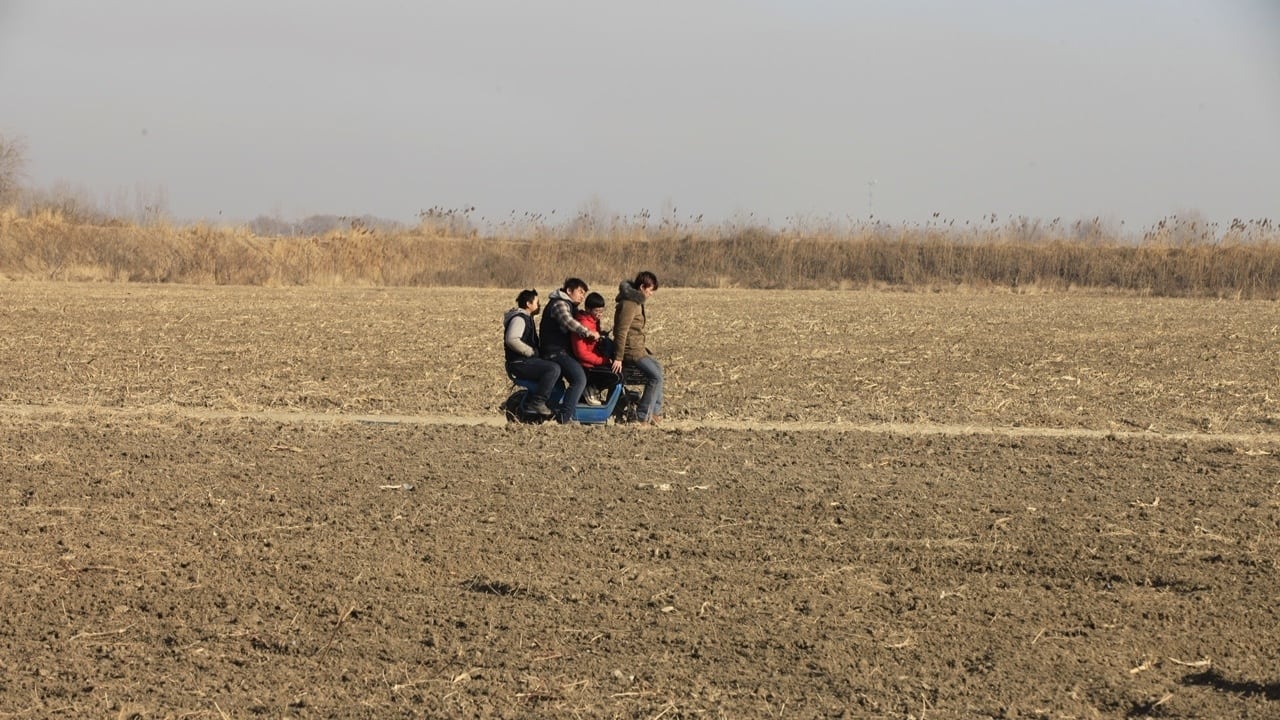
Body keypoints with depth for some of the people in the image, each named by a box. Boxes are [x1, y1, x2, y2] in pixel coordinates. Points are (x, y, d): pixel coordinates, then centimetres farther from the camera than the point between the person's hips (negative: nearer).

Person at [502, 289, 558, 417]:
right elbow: (511, 340, -29)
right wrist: (531, 351, -22)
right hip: (519, 363, -11)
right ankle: (537, 403, -23)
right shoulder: (519, 319, -13)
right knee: (554, 369, -26)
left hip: (526, 361, 11)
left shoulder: (526, 318, 22)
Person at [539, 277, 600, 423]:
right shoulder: (559, 304, -12)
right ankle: (565, 416, -28)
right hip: (555, 351, -11)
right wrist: (588, 333, -32)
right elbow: (568, 322, -31)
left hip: (563, 350, 11)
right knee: (579, 379, -24)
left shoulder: (569, 305, 23)